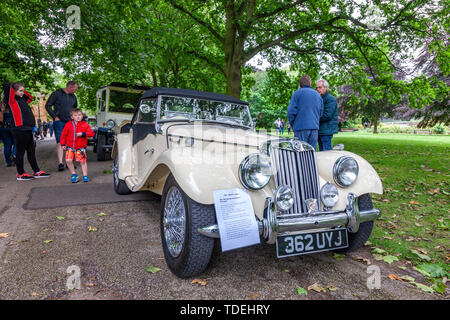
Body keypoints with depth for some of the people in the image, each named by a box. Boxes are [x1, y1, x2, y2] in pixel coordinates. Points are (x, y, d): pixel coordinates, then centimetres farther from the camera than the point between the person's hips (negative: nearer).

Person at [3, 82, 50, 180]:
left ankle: (37, 172, 19)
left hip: (28, 129, 8)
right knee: (20, 151, 0)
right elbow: (7, 87, -17)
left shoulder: (22, 100, 18)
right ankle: (20, 174, 9)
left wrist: (23, 92, 22)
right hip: (19, 129, -8)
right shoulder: (12, 100, -4)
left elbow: (30, 97, 36)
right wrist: (12, 86, 2)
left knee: (31, 151, 12)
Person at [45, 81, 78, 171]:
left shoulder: (73, 96, 14)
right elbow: (47, 106, -2)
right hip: (59, 122, -5)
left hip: (70, 122, 5)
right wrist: (55, 117, -8)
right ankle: (60, 163, -12)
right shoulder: (56, 94, -3)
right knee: (60, 142, -11)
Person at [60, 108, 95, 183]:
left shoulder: (85, 124, -2)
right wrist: (63, 144, 9)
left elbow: (91, 133, -9)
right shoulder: (68, 125, 2)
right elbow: (64, 135, 10)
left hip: (81, 147, -2)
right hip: (70, 147, 2)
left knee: (83, 161, -2)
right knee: (68, 160, -8)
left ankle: (85, 175, 15)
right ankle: (74, 174, 12)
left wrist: (83, 134, -22)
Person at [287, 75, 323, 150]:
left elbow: (291, 111, -7)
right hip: (314, 128, 5)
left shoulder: (297, 93, 0)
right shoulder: (318, 95, 17)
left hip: (301, 128, -5)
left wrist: (293, 125, 4)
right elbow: (321, 113, 18)